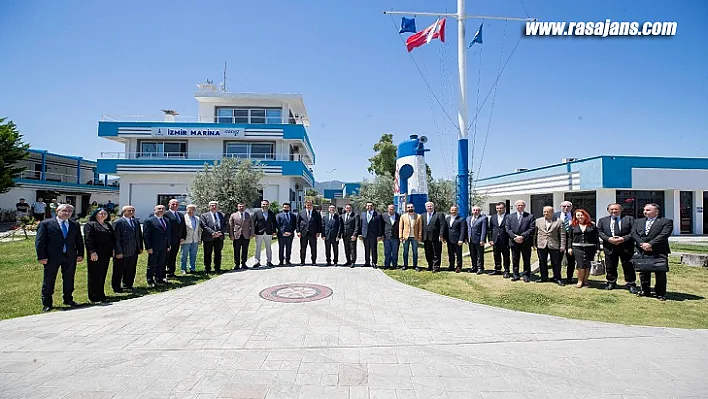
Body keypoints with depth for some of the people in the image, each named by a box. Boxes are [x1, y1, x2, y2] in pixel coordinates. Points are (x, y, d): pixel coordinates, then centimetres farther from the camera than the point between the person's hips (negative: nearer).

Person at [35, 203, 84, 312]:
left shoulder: (75, 225, 9)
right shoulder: (46, 224, -1)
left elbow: (79, 241, 11)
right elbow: (39, 241, -4)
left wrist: (80, 254, 3)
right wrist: (41, 257, -10)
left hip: (70, 257, 3)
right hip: (52, 257, -3)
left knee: (69, 279, 12)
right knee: (49, 280, 6)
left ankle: (68, 299, 26)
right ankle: (47, 303, 18)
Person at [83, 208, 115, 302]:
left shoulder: (108, 226, 17)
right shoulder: (90, 224, -4)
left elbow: (113, 238, 19)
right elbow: (88, 239, -12)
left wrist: (113, 249, 9)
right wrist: (92, 252, -18)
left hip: (106, 254, 7)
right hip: (95, 254, -7)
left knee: (103, 274, 11)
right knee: (95, 276, -2)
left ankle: (100, 294, 20)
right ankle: (94, 297, 6)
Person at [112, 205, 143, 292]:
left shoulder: (136, 222, 12)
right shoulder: (118, 222, -10)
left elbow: (139, 235, 15)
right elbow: (116, 238, -13)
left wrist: (140, 247, 9)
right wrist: (118, 252, -16)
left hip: (134, 252, 6)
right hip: (122, 252, -6)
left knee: (131, 270, 14)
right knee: (118, 271, 7)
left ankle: (128, 285, 27)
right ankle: (116, 287, 20)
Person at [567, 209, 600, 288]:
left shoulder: (592, 225, 6)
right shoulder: (573, 225, 8)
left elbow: (596, 237, 4)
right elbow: (570, 238, 9)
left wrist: (597, 248, -1)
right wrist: (569, 247, 3)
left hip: (590, 248, 1)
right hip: (577, 248, 0)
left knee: (588, 265, 3)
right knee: (580, 265, -6)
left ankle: (585, 281, 15)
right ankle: (580, 281, 6)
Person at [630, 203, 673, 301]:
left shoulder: (666, 222, 1)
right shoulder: (638, 221, 14)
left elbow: (664, 235, -12)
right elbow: (633, 233, 3)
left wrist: (650, 244, -18)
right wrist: (642, 244, -12)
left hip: (658, 252, -4)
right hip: (642, 251, 4)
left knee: (660, 273, 2)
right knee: (643, 273, 10)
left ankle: (660, 293, 12)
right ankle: (645, 291, 22)